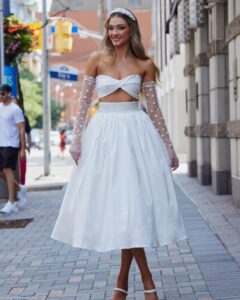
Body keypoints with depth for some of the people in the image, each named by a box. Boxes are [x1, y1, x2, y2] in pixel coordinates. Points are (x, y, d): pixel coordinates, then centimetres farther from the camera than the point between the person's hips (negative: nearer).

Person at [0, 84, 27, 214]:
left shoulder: (15, 109, -7)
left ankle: (11, 202, -7)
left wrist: (23, 149, -11)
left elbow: (21, 129, -8)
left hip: (11, 145, -7)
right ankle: (19, 189, 29)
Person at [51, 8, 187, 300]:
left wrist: (169, 146, 7)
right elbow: (83, 102, 3)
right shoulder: (96, 60, 5)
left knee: (134, 200, -4)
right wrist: (76, 139, -5)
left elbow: (154, 108, 8)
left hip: (136, 132, 0)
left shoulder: (145, 65, 6)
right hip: (103, 133, 0)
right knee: (117, 202, 0)